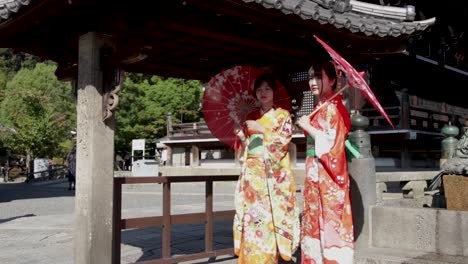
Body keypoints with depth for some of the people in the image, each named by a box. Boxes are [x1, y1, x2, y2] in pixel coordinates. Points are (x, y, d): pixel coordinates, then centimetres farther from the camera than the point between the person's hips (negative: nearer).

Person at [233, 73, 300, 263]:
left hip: (274, 174, -4)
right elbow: (246, 145, 15)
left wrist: (262, 129, -16)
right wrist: (239, 131, -3)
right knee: (252, 215, 1)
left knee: (269, 215, -9)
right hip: (253, 173, 4)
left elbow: (283, 140, -9)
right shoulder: (251, 117, 15)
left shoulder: (283, 115, 4)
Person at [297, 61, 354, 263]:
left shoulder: (332, 108, -12)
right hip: (315, 172, 9)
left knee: (330, 220, -5)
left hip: (327, 174, -9)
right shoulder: (319, 108, 15)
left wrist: (307, 126, -14)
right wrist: (305, 127, 7)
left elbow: (332, 142, -21)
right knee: (314, 220, 12)